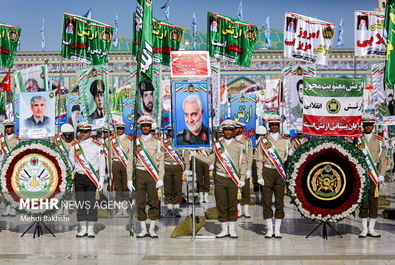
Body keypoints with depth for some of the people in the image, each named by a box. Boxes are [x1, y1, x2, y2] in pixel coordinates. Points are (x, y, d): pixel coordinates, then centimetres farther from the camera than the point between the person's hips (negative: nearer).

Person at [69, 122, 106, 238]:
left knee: (91, 202, -3)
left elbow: (101, 164, 4)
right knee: (80, 203, 3)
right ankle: (83, 229, 10)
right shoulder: (75, 146, 10)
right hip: (79, 177, 2)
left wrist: (101, 180, -2)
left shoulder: (97, 146, 5)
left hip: (92, 178, -2)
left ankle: (91, 229, 3)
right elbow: (70, 162, 13)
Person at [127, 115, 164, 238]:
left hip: (153, 174, -1)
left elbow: (161, 161, 3)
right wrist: (129, 179, 0)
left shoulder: (157, 141, 6)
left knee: (154, 202, 1)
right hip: (139, 174, 1)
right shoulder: (135, 141, 7)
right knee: (140, 202, 3)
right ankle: (143, 229, 12)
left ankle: (152, 229, 10)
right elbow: (130, 160, 5)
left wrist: (160, 178, -5)